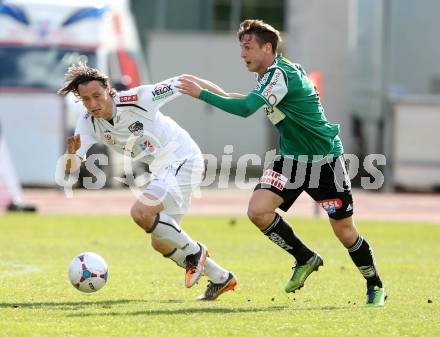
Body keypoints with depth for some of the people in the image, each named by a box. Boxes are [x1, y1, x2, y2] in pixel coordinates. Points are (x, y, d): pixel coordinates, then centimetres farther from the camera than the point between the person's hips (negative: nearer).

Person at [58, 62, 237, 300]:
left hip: (182, 158, -8)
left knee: (140, 212, -26)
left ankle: (193, 251, -7)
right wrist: (72, 152, -36)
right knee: (161, 243, 12)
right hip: (162, 171, 8)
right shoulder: (88, 124, -7)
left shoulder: (137, 98, -23)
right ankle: (220, 278, 27)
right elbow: (70, 168, -12)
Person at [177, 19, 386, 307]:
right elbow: (253, 101, 27)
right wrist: (216, 92, 15)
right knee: (258, 211, -13)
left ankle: (375, 286, 19)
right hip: (291, 159, 8)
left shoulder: (281, 74, -23)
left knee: (344, 231, -2)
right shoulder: (271, 74, 5)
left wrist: (202, 94, -29)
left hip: (325, 160, -8)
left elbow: (245, 108, -34)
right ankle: (306, 259, 6)